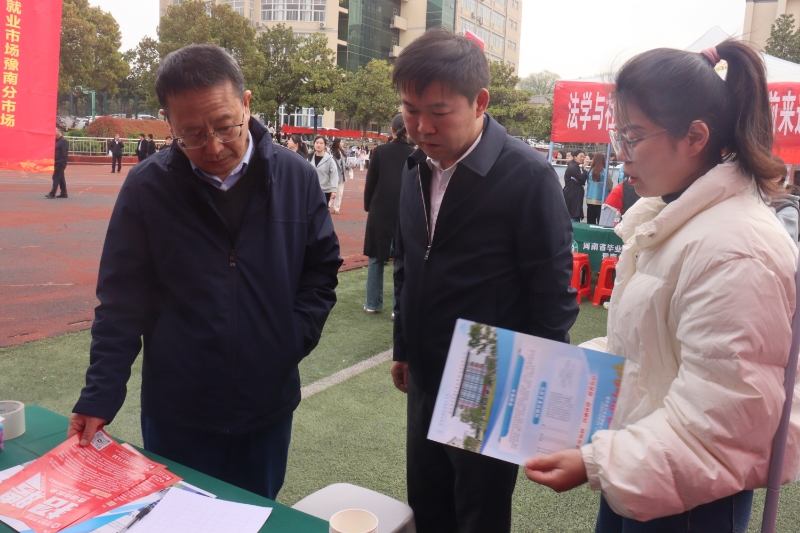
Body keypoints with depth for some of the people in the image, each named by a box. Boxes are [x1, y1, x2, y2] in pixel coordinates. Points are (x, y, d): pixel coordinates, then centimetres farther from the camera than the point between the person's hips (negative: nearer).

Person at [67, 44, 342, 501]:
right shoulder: (147, 188, -9)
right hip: (176, 411, -1)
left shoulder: (296, 177, -6)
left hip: (269, 405, 2)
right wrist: (101, 395, -8)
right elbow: (122, 302, -5)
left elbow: (322, 266, 3)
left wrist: (295, 338, -8)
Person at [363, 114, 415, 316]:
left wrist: (368, 206, 11)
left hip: (380, 212, 0)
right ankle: (399, 307, 7)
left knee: (376, 258, 12)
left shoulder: (380, 151, -4)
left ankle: (373, 303, 17)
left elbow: (371, 182, -1)